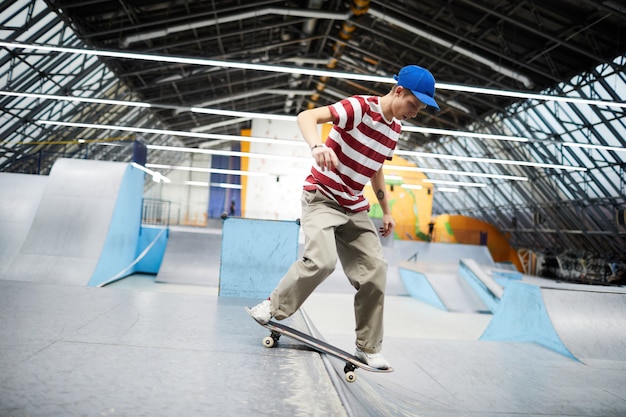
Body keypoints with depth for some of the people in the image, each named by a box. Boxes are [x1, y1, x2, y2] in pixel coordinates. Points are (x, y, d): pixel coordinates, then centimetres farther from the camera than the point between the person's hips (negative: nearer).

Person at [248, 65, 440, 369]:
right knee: (322, 261, -27)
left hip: (355, 208, 7)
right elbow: (306, 116, -26)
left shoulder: (395, 129, 9)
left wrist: (386, 211, 21)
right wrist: (317, 146, -47)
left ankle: (368, 348, 14)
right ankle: (273, 307, 1)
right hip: (322, 197, -7)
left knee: (376, 270, -1)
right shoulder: (360, 107, -15)